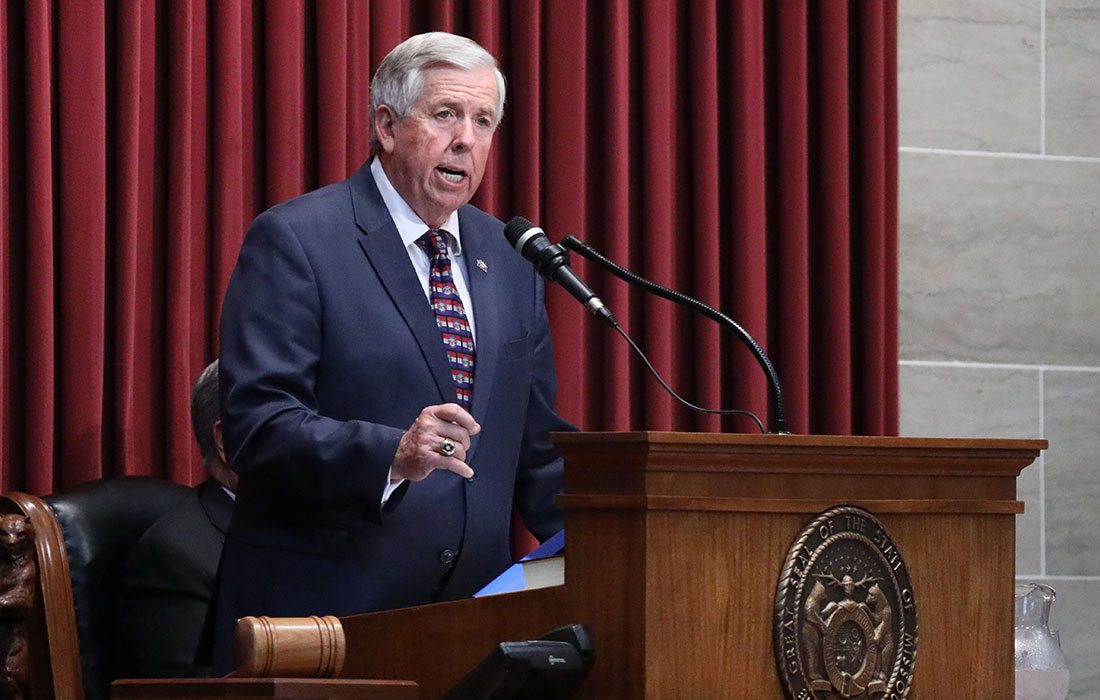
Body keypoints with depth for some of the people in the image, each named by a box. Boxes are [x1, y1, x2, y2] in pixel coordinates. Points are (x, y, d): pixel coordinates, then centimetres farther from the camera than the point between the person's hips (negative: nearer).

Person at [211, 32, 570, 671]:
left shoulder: (511, 257, 15)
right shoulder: (293, 240, -5)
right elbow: (256, 421, -15)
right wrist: (392, 456, -28)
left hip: (471, 617, 5)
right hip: (324, 612, -5)